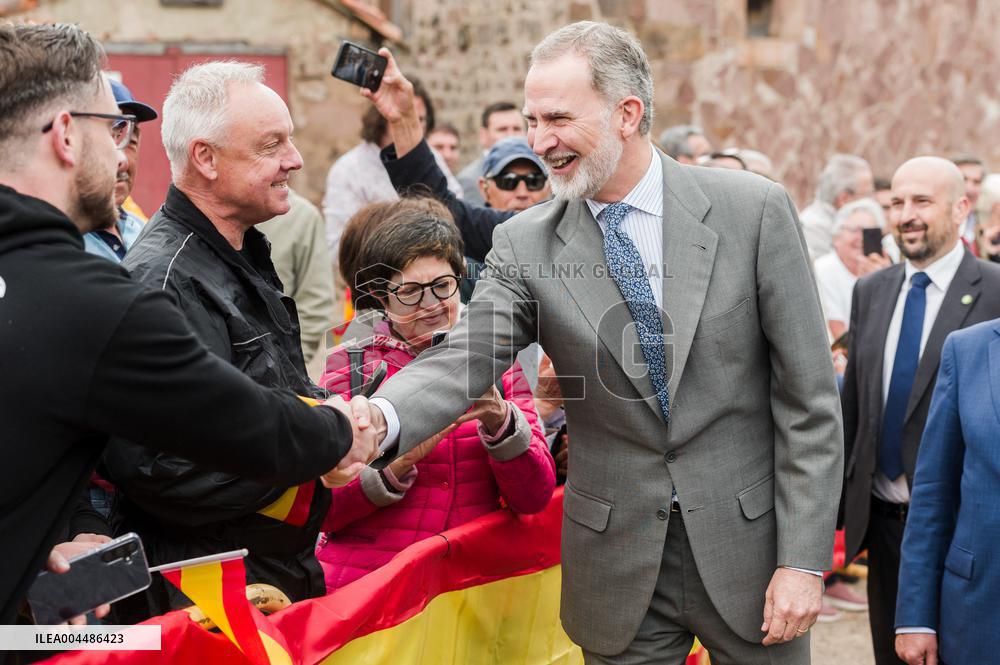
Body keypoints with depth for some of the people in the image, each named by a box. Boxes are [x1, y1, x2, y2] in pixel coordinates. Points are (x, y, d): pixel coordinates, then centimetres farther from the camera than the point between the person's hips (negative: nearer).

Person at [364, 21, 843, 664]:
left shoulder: (754, 210, -7)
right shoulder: (524, 244, -2)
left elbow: (809, 399, -6)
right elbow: (465, 360, -13)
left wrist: (804, 561, -9)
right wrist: (381, 418, -35)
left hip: (748, 542, -1)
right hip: (618, 572, 1)